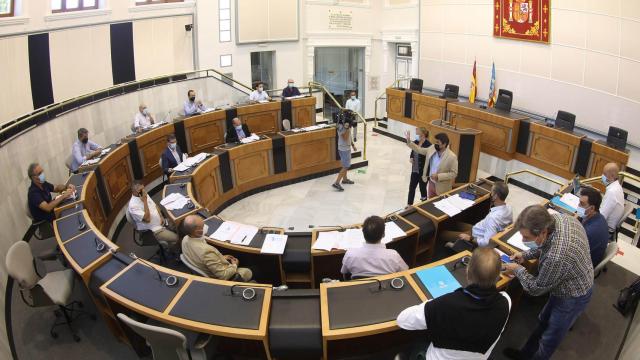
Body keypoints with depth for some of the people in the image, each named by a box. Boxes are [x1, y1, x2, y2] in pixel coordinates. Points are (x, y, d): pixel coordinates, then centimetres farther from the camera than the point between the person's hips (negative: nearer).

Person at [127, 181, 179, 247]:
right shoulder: (133, 205, -25)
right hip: (153, 230, -9)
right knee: (175, 238, -20)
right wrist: (145, 201, -30)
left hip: (161, 222, 9)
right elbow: (147, 219, -31)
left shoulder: (144, 195, 1)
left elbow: (155, 206, 14)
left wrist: (161, 217, -3)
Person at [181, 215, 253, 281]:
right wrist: (234, 265, -11)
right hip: (218, 279, -7)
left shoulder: (185, 239, -17)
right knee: (248, 273, 16)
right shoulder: (206, 251, -42)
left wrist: (221, 257, 6)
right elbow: (224, 275, -31)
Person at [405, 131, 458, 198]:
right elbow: (419, 150, 8)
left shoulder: (452, 157, -23)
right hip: (431, 183, 6)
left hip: (442, 187, -6)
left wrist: (438, 176, -27)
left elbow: (454, 173, -20)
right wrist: (409, 141, -2)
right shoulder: (432, 149, -6)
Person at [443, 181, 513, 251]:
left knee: (442, 233, 2)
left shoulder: (493, 217, -38)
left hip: (476, 236, -8)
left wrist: (470, 238, -24)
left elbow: (487, 242, -37)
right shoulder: (508, 207, -13)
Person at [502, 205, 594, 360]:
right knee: (543, 321, 28)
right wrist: (525, 255, -3)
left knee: (551, 337, 17)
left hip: (572, 298, -9)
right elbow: (546, 245, 4)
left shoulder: (557, 258, -45)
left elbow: (536, 289, -24)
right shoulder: (557, 218, -22)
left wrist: (518, 270, -10)